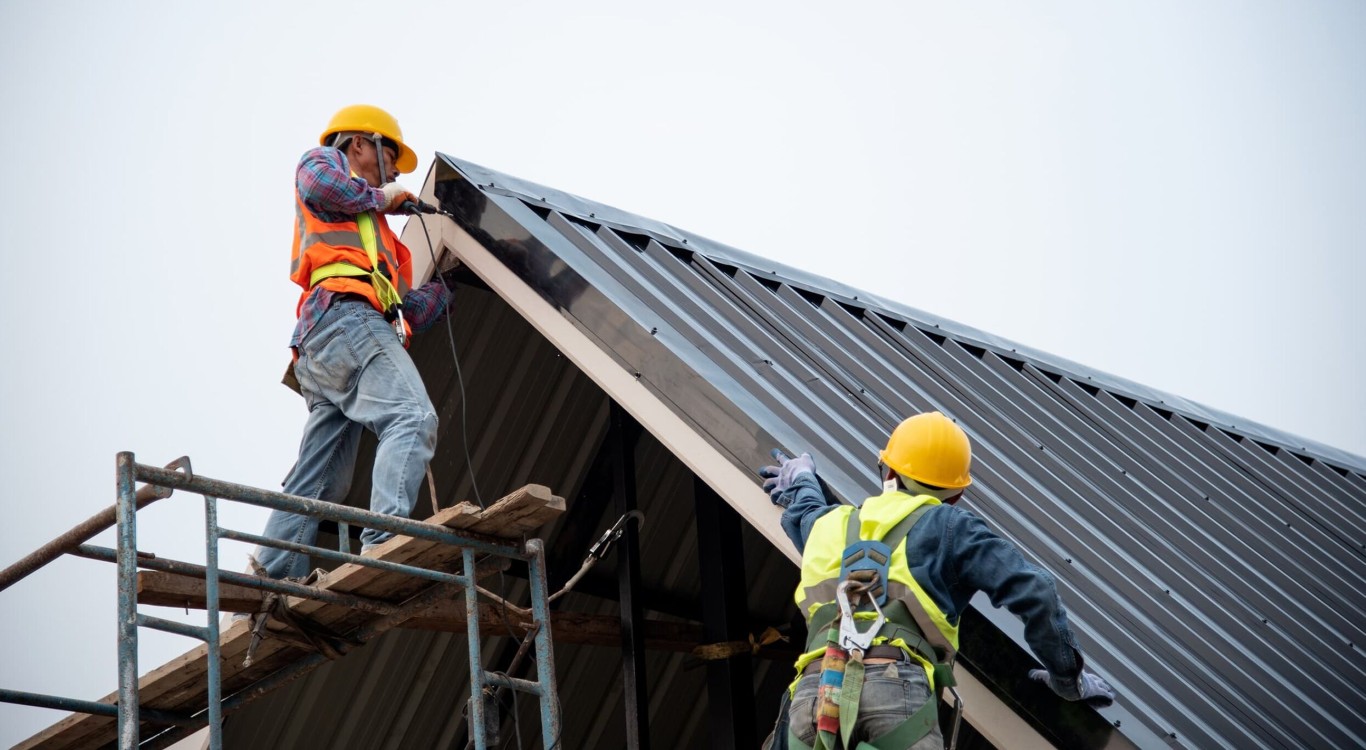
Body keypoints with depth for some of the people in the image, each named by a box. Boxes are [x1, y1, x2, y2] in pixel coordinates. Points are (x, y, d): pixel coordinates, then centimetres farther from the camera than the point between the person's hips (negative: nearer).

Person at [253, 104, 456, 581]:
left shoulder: (376, 235, 41)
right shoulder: (324, 163, 20)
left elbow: (410, 313, 34)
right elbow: (317, 183, -9)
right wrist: (378, 197, 5)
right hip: (345, 314, -9)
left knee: (320, 484, 3)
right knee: (413, 419, -26)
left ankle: (270, 578, -3)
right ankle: (385, 541, -43)